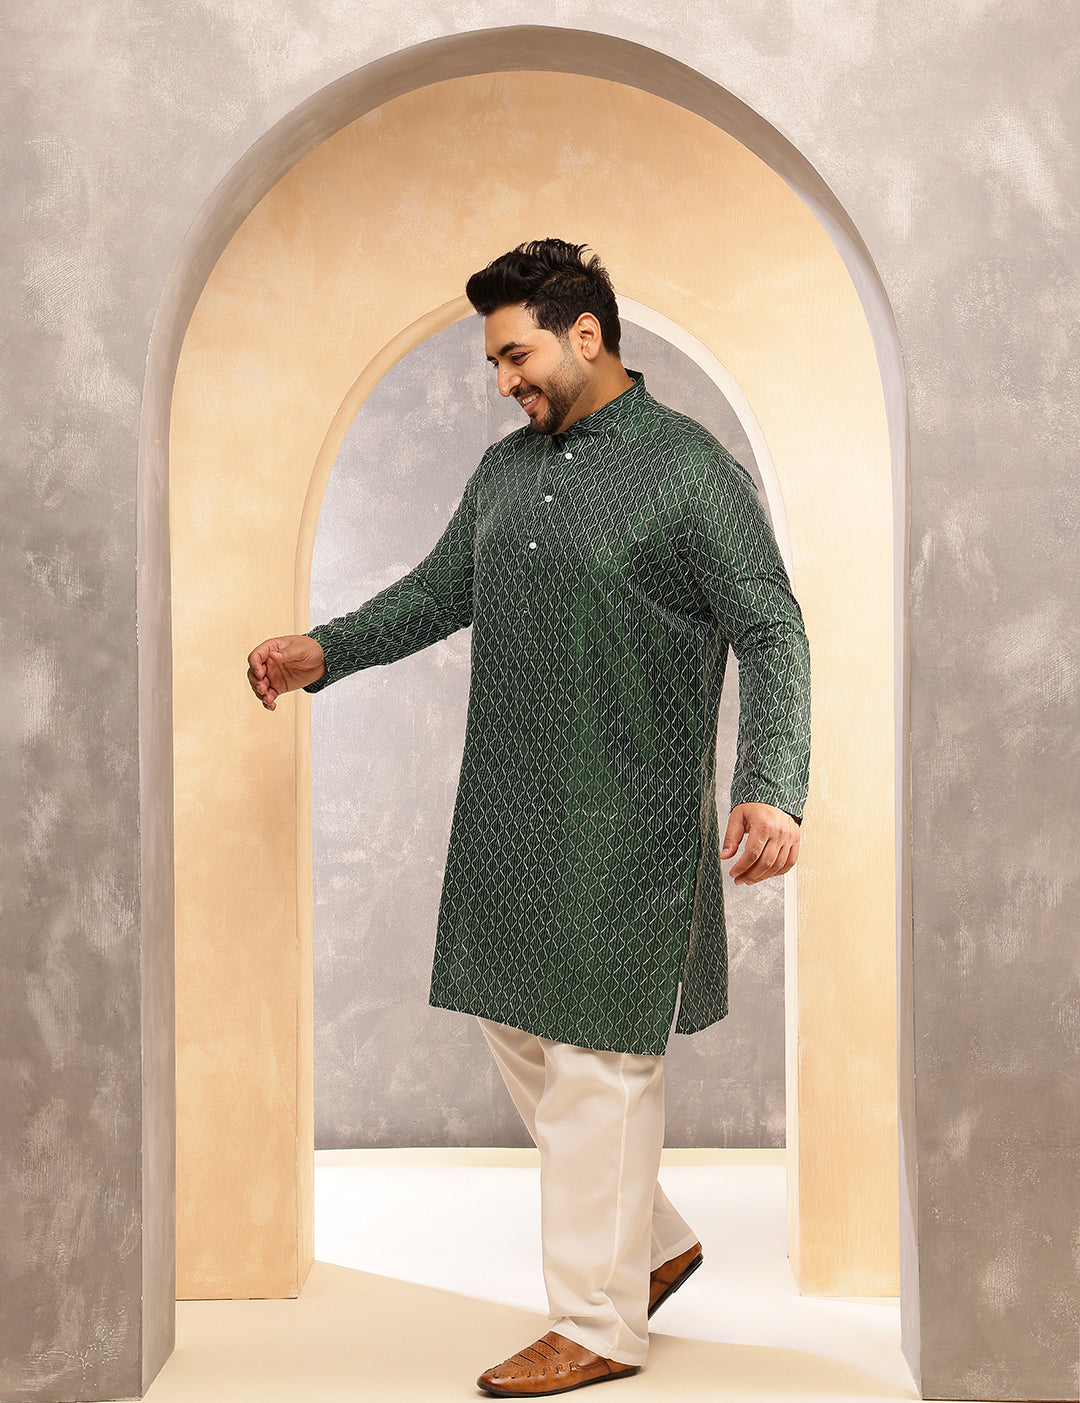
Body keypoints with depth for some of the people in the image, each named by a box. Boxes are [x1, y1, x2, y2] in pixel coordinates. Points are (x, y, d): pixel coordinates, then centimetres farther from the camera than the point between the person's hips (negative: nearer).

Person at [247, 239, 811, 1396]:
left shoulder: (691, 471, -9)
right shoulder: (505, 467, 13)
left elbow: (771, 636, -12)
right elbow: (438, 590, 21)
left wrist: (771, 790, -25)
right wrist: (325, 652, 6)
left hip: (624, 823, -7)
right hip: (508, 811, 8)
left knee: (598, 1059, -1)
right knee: (515, 1023, 13)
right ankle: (657, 1240, 32)